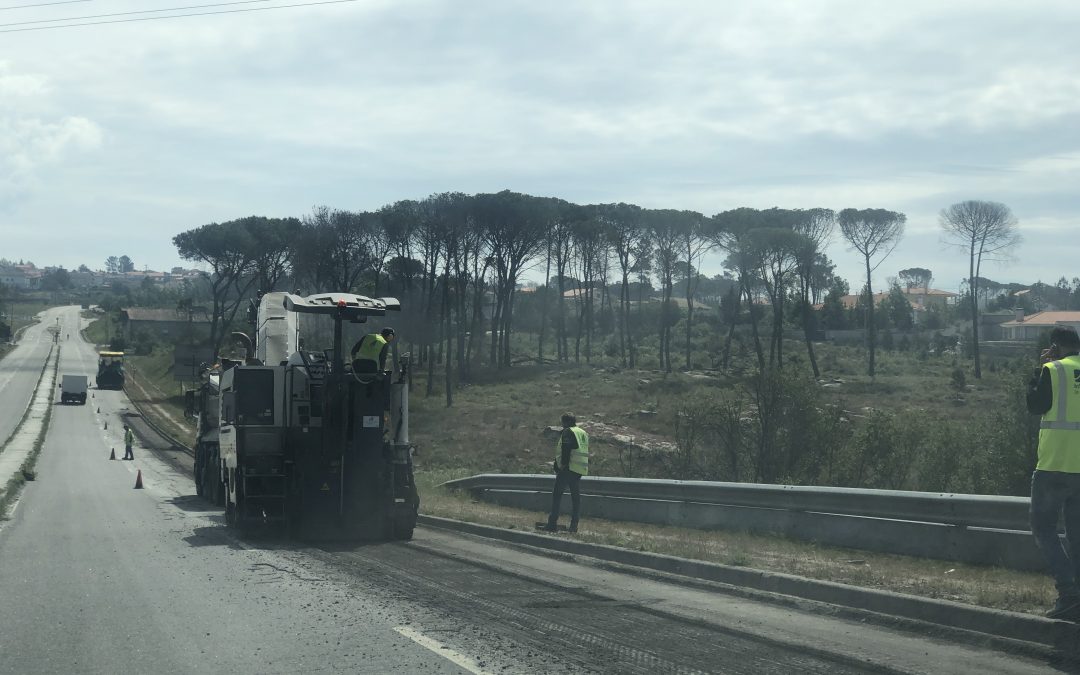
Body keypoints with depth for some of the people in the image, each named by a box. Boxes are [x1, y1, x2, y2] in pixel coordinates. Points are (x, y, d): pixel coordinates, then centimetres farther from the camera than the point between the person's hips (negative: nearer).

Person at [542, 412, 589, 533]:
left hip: (568, 469, -8)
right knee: (576, 497, 9)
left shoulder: (567, 432, -7)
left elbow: (566, 450, -19)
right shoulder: (583, 433, 19)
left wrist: (563, 464, -19)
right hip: (581, 469, 8)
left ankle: (553, 523, -8)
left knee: (557, 494, -4)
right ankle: (574, 525, 6)